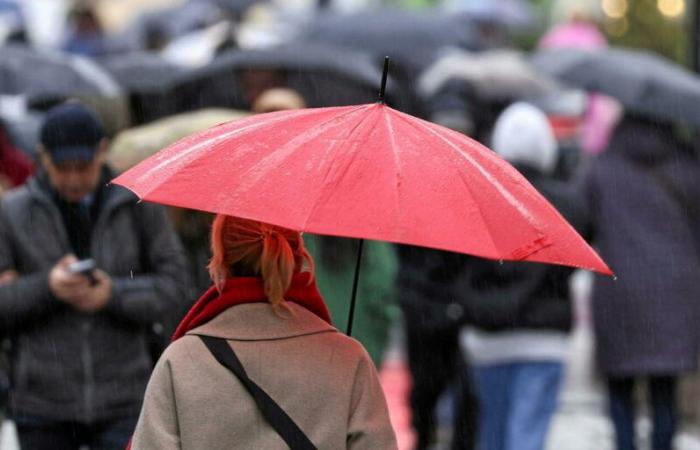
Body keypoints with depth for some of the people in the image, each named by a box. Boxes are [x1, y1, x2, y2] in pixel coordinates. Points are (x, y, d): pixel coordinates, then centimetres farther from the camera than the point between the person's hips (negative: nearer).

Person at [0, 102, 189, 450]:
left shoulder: (138, 207, 3)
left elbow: (172, 284, 0)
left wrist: (115, 295, -17)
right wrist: (46, 287, -19)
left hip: (122, 404, -1)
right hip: (43, 405, 1)